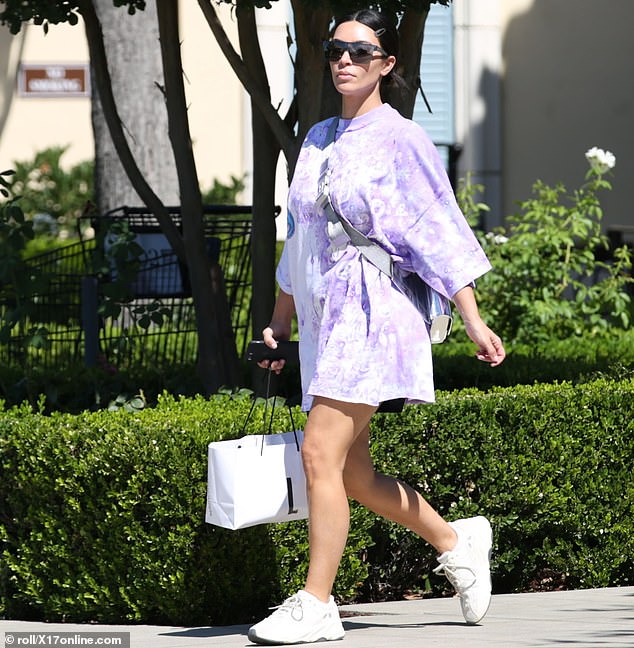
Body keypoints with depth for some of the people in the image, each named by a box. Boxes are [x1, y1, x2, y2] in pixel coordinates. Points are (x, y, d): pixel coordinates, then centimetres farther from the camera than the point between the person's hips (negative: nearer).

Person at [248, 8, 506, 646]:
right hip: (326, 320, 8)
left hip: (374, 315, -8)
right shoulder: (317, 141, 15)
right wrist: (280, 319, 22)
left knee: (321, 453, -15)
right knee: (351, 474, 9)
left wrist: (473, 321, -11)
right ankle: (456, 541, 28)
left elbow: (438, 233, -7)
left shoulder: (400, 140, -5)